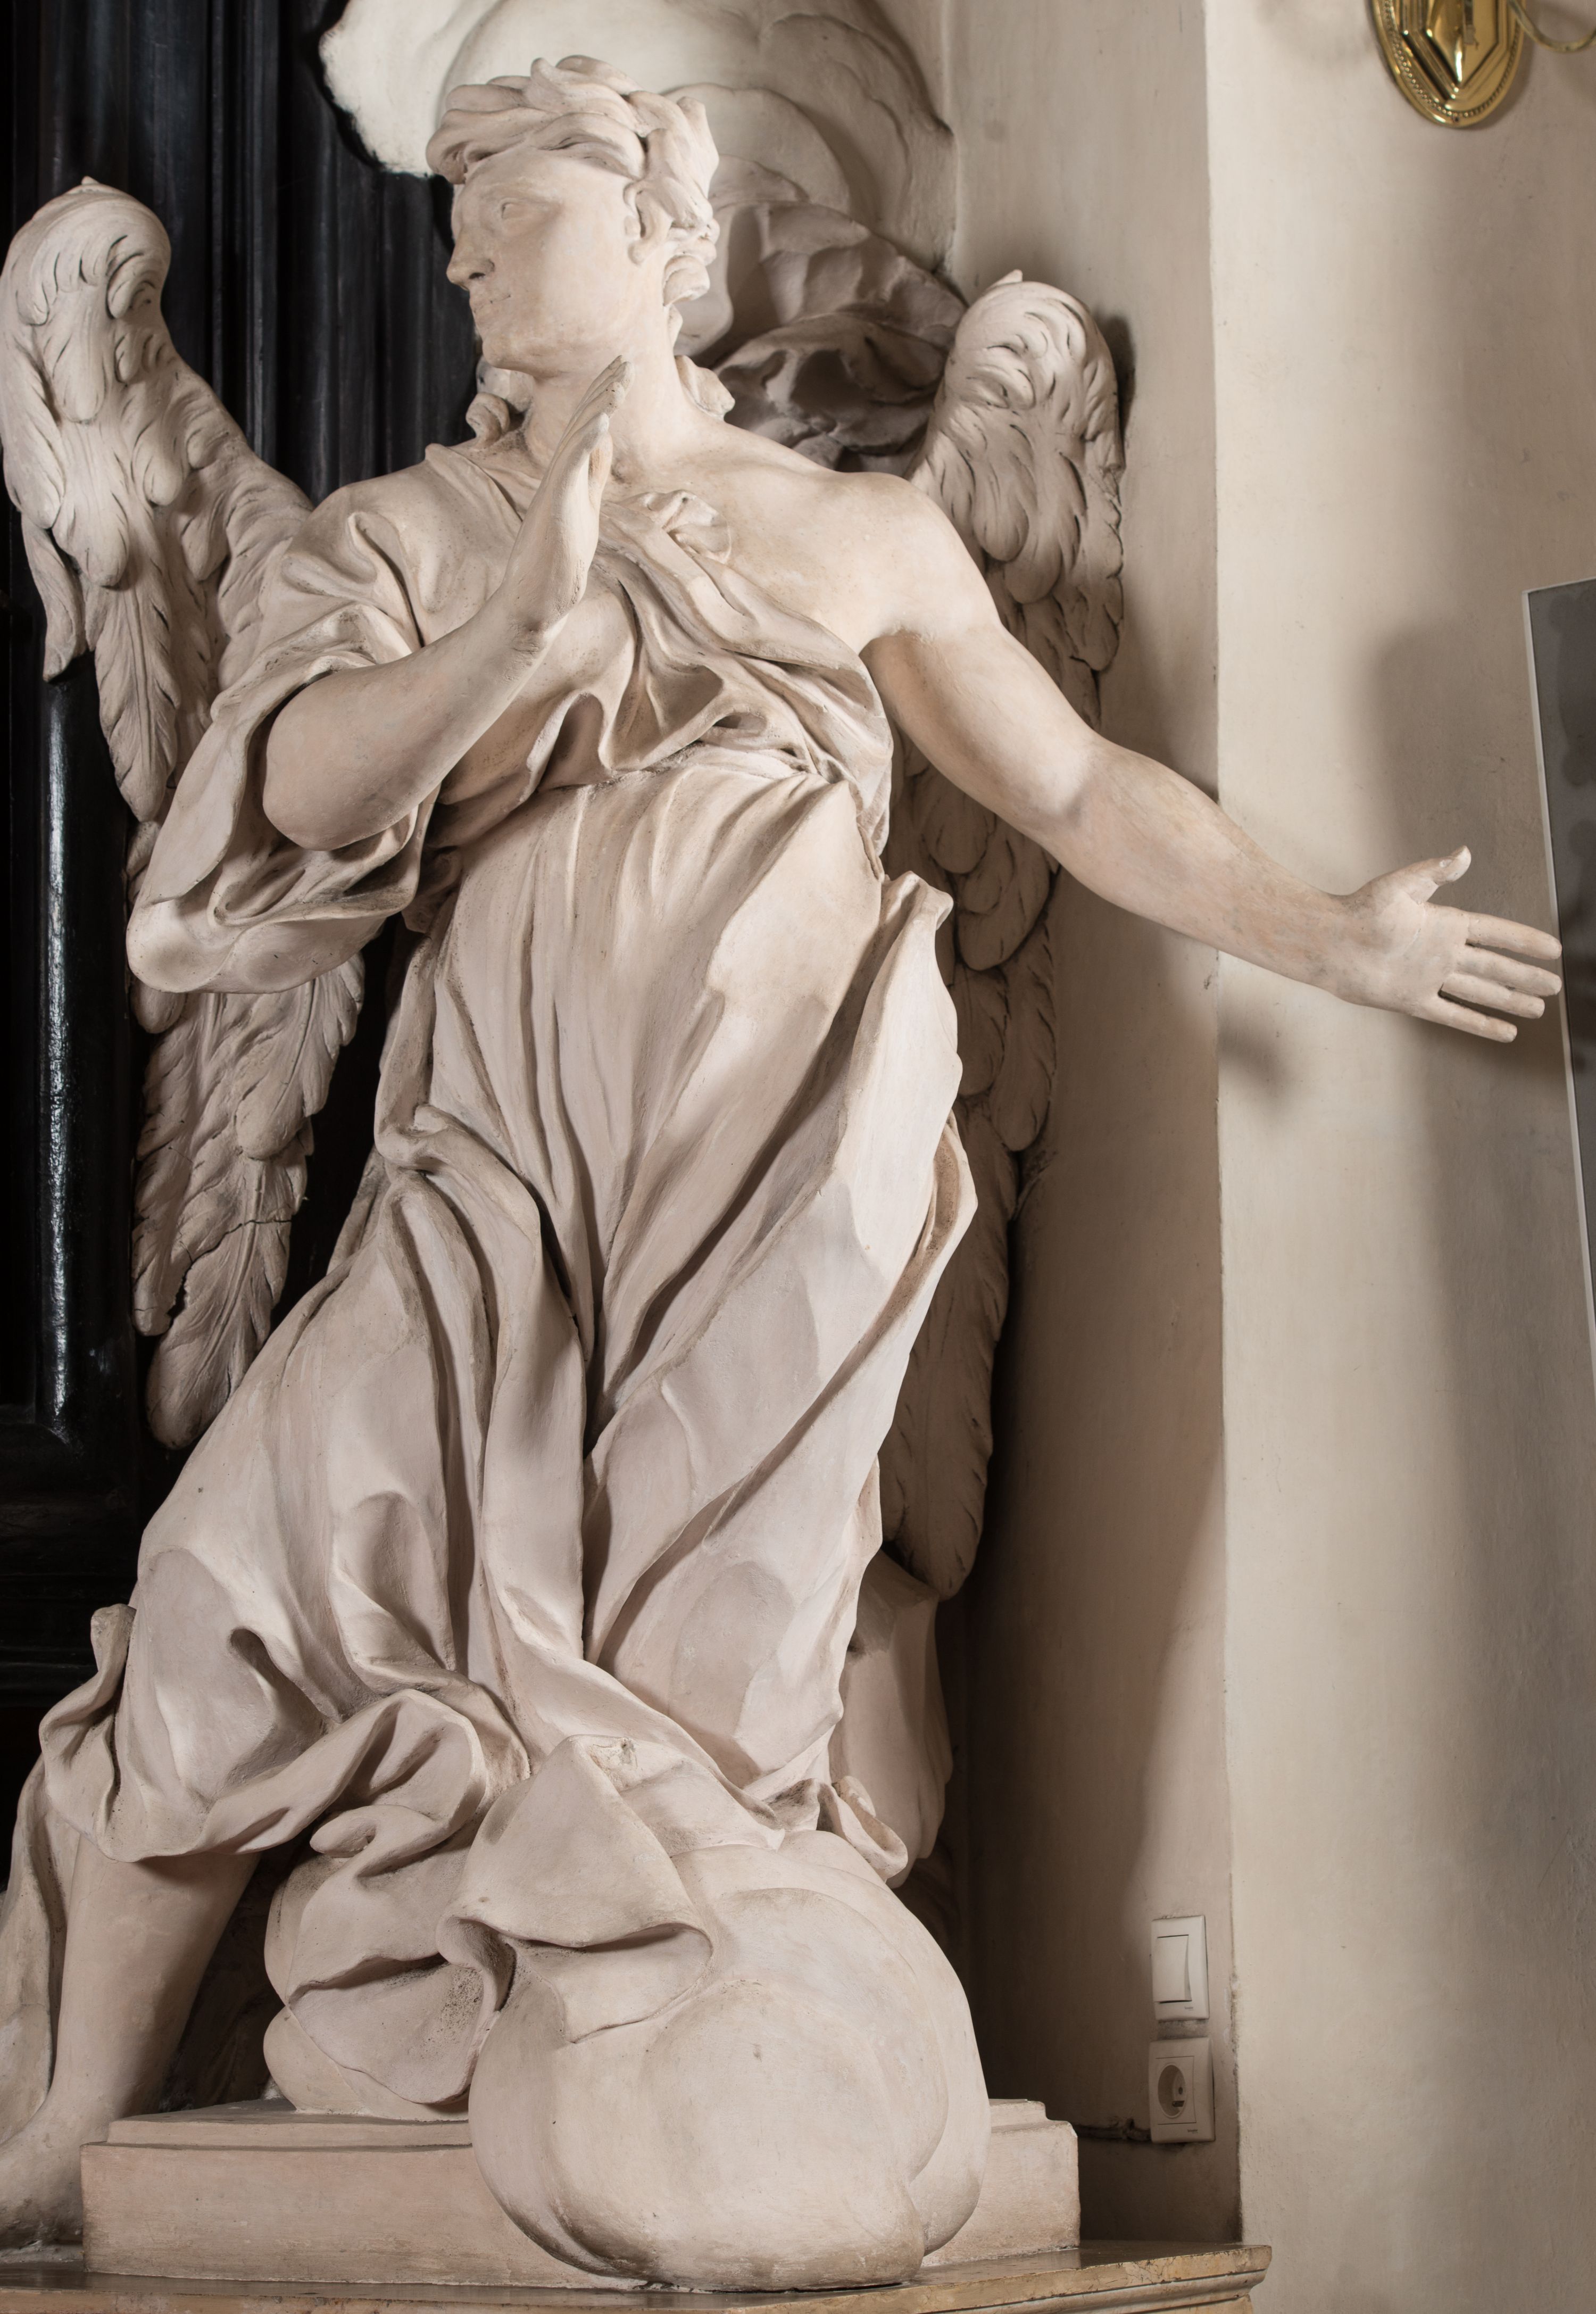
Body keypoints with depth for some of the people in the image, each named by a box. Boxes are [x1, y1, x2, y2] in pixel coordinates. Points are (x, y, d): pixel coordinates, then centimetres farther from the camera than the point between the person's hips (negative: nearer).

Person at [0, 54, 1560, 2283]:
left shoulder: (864, 535, 16)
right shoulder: (411, 537, 16)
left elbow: (1082, 788, 17)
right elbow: (291, 798, -1)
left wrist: (1334, 937, 11)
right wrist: (527, 631, -16)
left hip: (788, 1170, 0)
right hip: (511, 1165, 1)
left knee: (700, 1667, -4)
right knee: (247, 1591, -8)